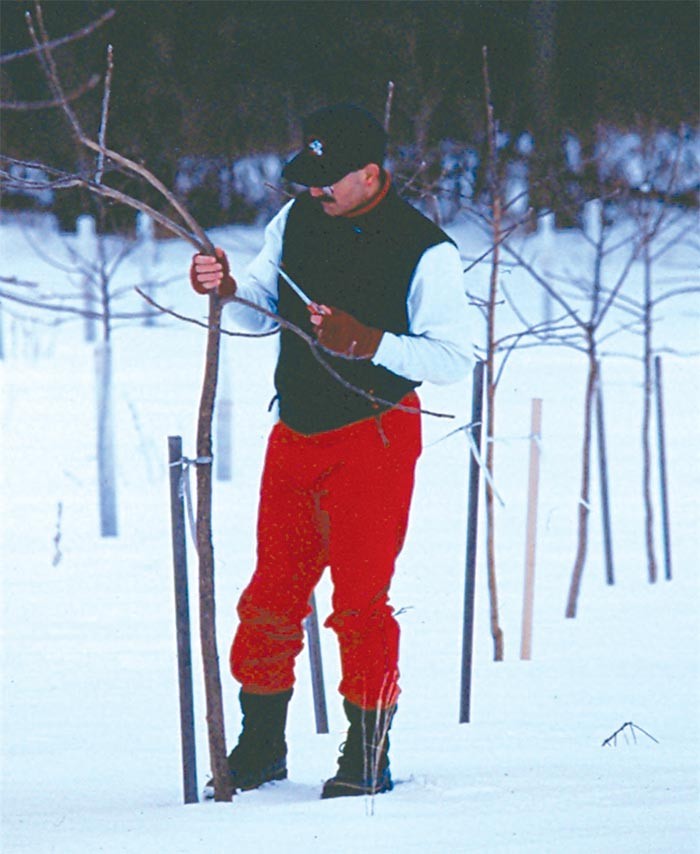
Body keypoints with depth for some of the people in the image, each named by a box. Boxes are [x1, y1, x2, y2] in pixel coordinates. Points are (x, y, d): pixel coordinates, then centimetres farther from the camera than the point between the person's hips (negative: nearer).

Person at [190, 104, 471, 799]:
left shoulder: (426, 252, -13)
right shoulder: (297, 220, 5)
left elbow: (452, 357, -15)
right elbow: (263, 309, 14)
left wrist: (366, 340, -25)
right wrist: (227, 288, -8)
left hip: (374, 436, -6)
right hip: (296, 431, 6)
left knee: (361, 601, -7)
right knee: (272, 595, 8)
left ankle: (368, 756, 2)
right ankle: (260, 748, 20)